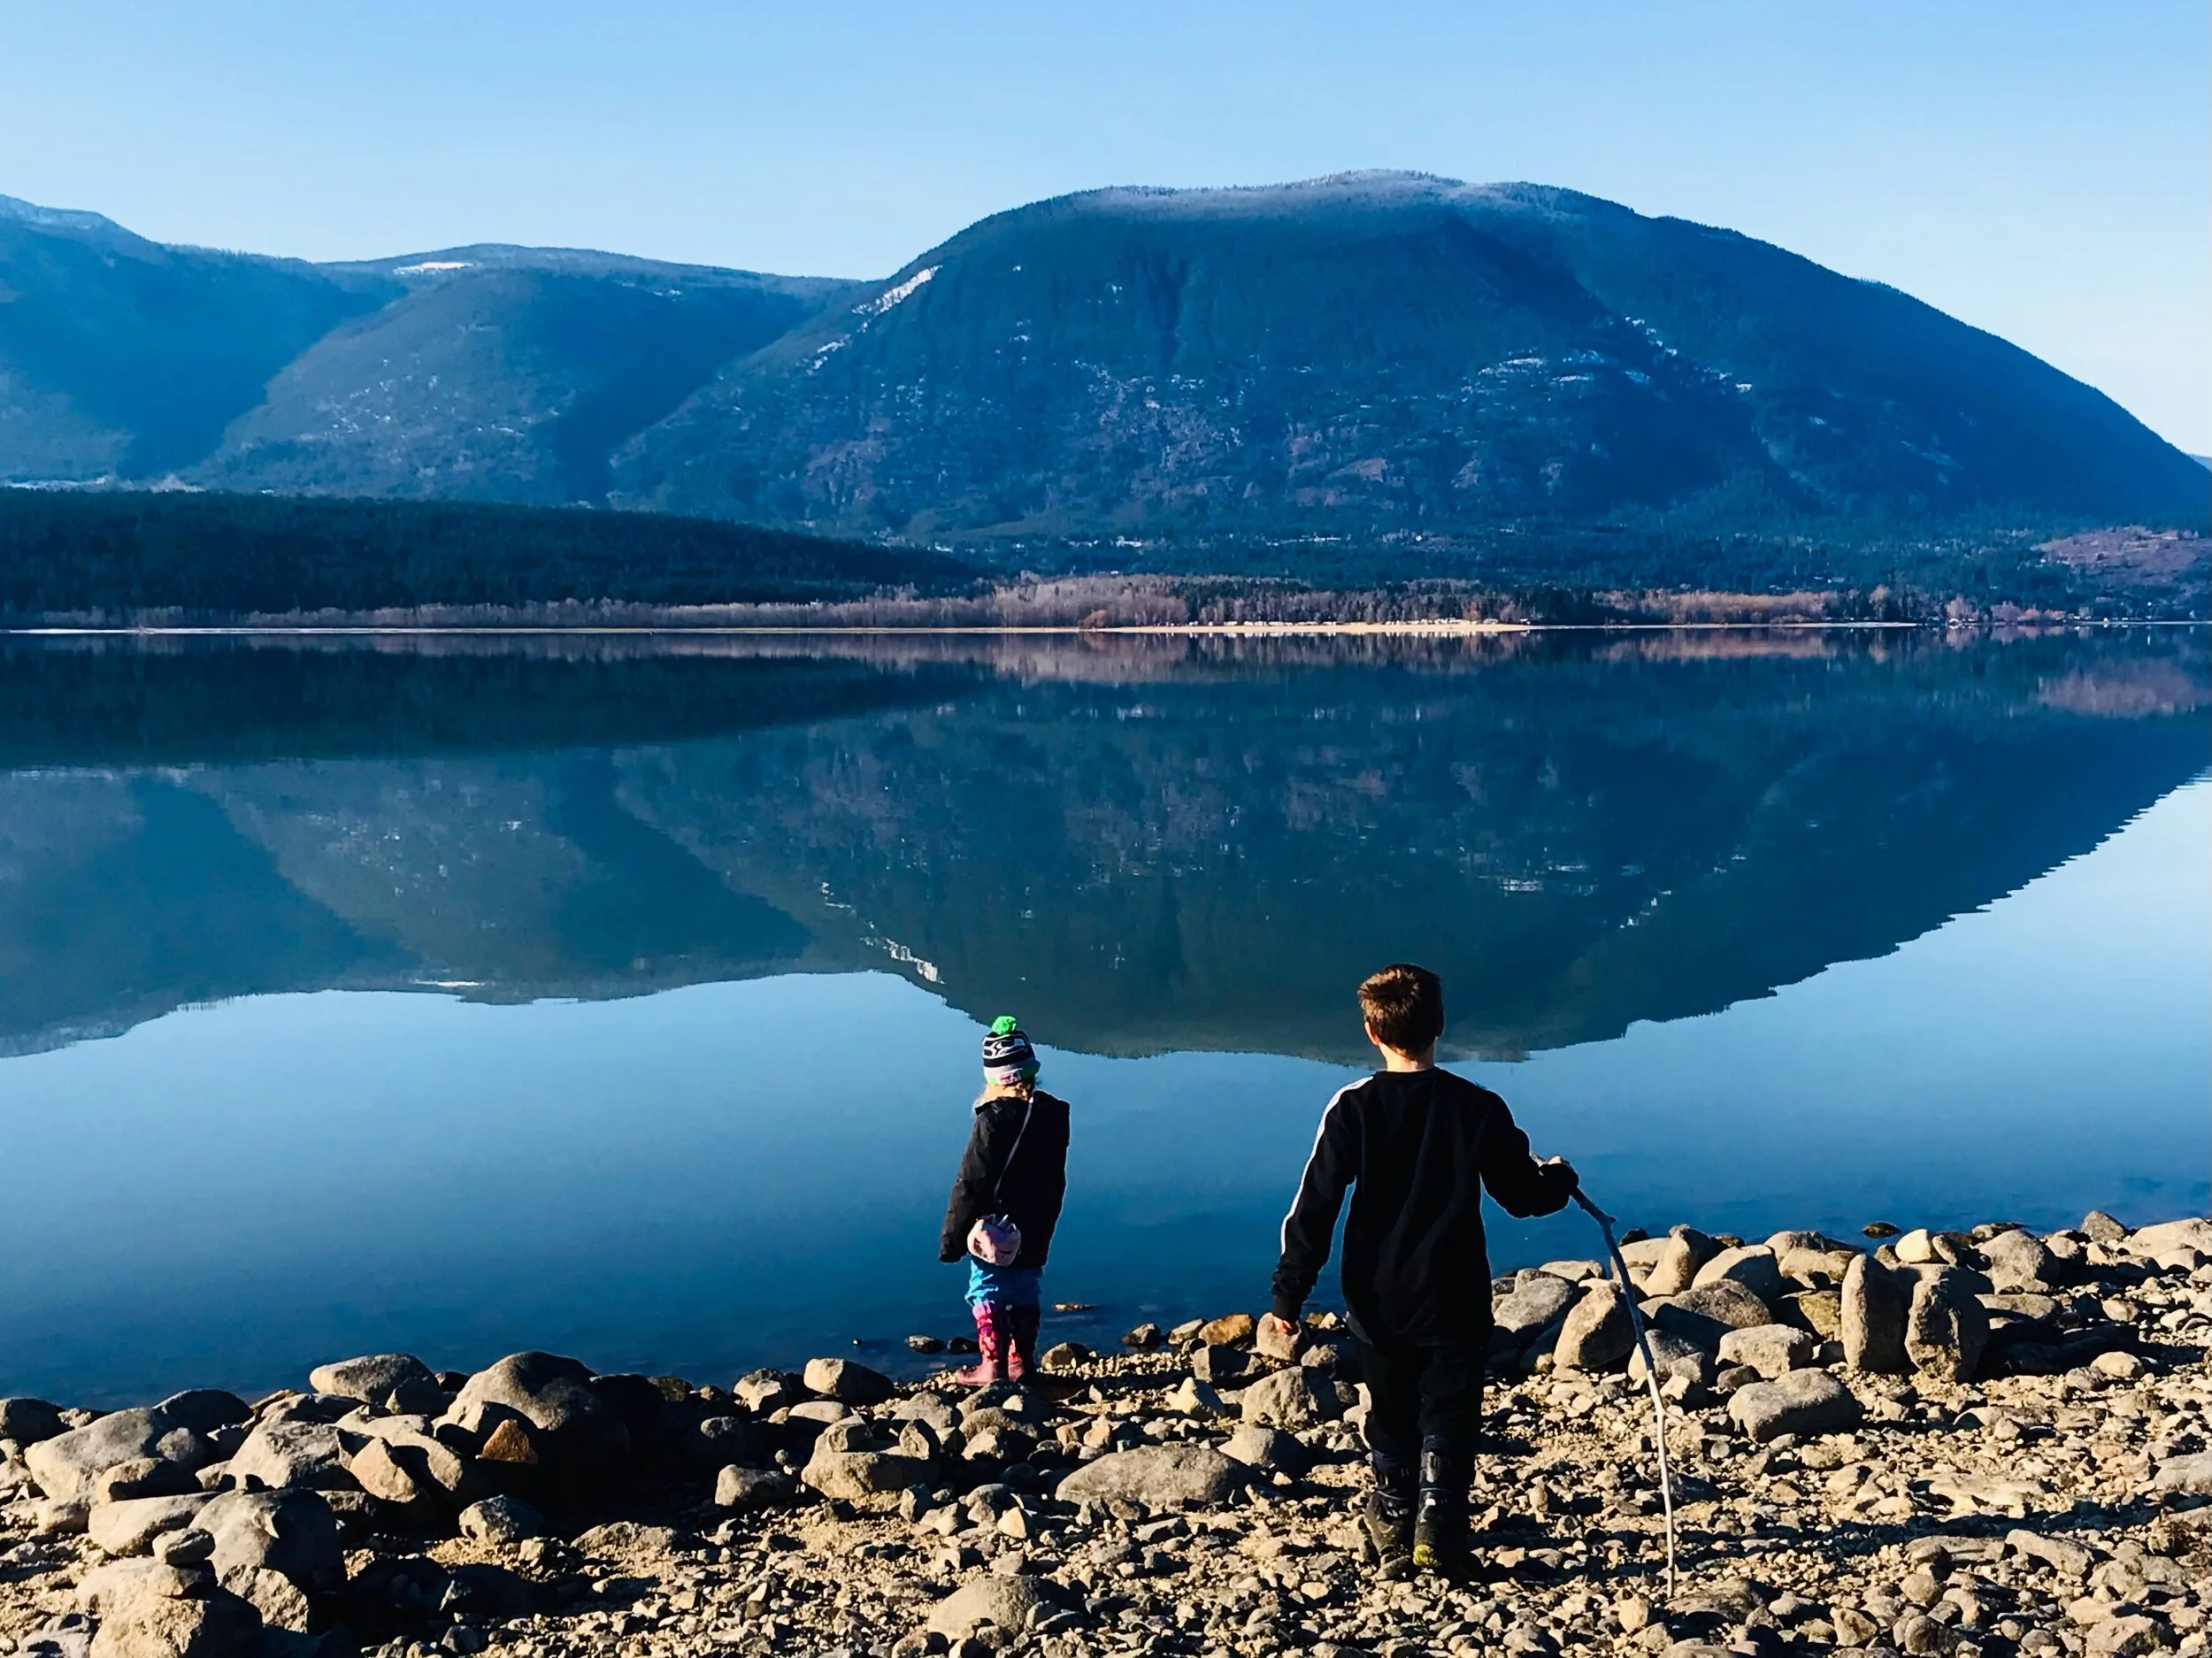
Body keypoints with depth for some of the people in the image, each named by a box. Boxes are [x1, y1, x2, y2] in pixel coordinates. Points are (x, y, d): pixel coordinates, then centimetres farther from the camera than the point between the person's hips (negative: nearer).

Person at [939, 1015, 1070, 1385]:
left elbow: (970, 1183, -17)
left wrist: (951, 1238, -10)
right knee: (1026, 1292, 16)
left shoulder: (994, 1119, -21)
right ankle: (1021, 1362, 23)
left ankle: (993, 1366, 6)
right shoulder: (1053, 1114, 0)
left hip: (995, 1229, -6)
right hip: (1036, 1229, 6)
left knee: (987, 1293, 5)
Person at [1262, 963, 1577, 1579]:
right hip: (1455, 1303, -1)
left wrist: (1288, 1296, -3)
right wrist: (1559, 1179, 29)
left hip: (1377, 1303, 1)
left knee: (1390, 1424, 16)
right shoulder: (1480, 1108, -6)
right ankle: (1437, 1530, -3)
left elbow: (1314, 1208, -10)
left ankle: (1393, 1539, 19)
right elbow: (1522, 1194, 6)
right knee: (1448, 1420, 10)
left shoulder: (1353, 1107, -9)